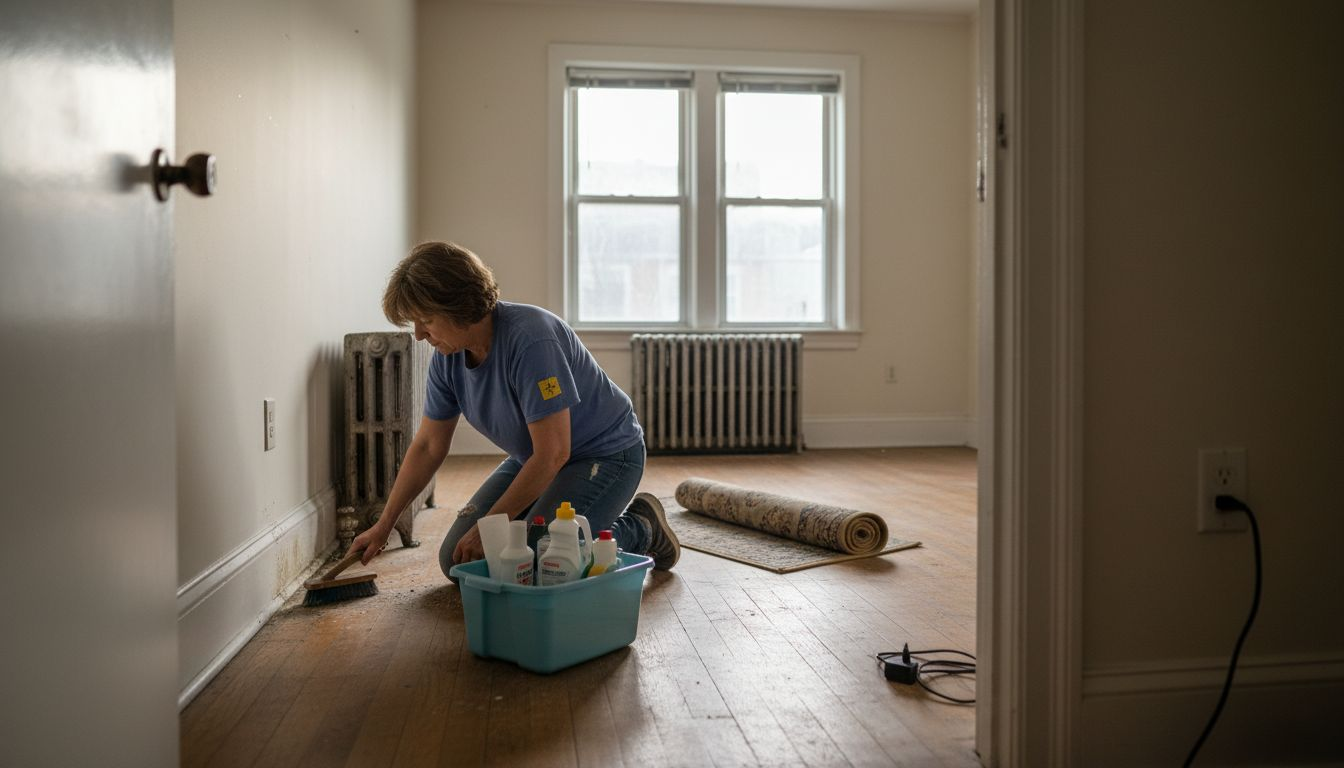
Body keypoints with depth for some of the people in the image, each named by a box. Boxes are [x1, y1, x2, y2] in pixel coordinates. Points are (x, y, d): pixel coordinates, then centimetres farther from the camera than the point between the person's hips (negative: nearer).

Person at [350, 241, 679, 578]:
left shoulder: (530, 338, -32)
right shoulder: (447, 356, -6)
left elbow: (553, 452, -30)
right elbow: (428, 446, 7)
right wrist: (384, 525, 8)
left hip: (606, 455, -8)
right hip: (535, 459, 8)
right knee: (456, 560, 0)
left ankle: (641, 530, -1)